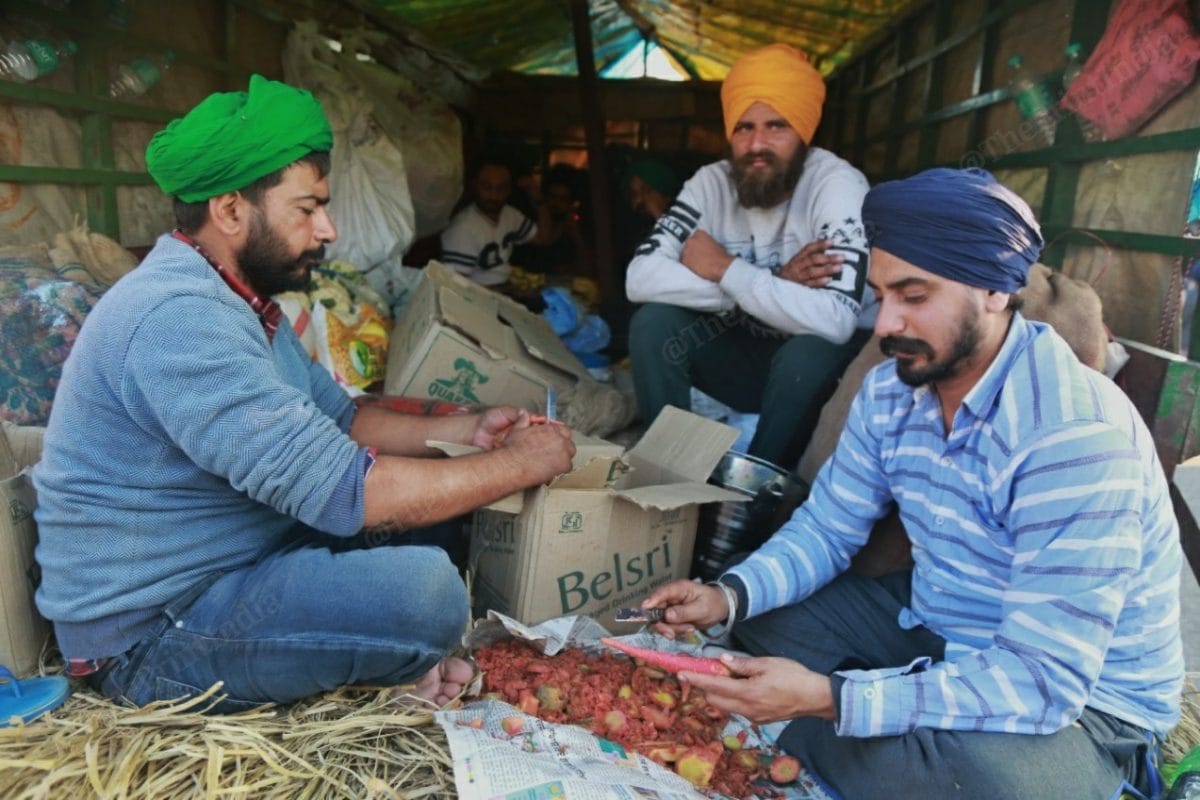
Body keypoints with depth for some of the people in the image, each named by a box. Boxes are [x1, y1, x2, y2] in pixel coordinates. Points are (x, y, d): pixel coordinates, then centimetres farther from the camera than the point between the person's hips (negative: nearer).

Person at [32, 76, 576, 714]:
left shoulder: (245, 303, 7)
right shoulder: (178, 317, -27)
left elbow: (339, 419, 13)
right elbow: (343, 491, -32)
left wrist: (465, 430, 0)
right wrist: (520, 463, -20)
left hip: (234, 561, 10)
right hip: (150, 632, -10)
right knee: (424, 589, -29)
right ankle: (381, 666, 2)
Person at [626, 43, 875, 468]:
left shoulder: (838, 185, -23)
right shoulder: (711, 182, -10)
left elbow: (835, 321, -37)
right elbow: (639, 277, -23)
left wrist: (725, 270, -27)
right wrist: (774, 285, -29)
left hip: (822, 359, -3)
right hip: (748, 346, 3)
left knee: (806, 353, -35)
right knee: (653, 323, -19)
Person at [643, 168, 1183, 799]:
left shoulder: (1074, 436, -30)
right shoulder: (890, 388, -7)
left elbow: (1042, 681, -32)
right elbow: (827, 527, 0)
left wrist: (826, 696, -39)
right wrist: (730, 595, -19)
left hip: (1079, 697, -6)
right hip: (929, 626, 7)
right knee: (760, 617, 1)